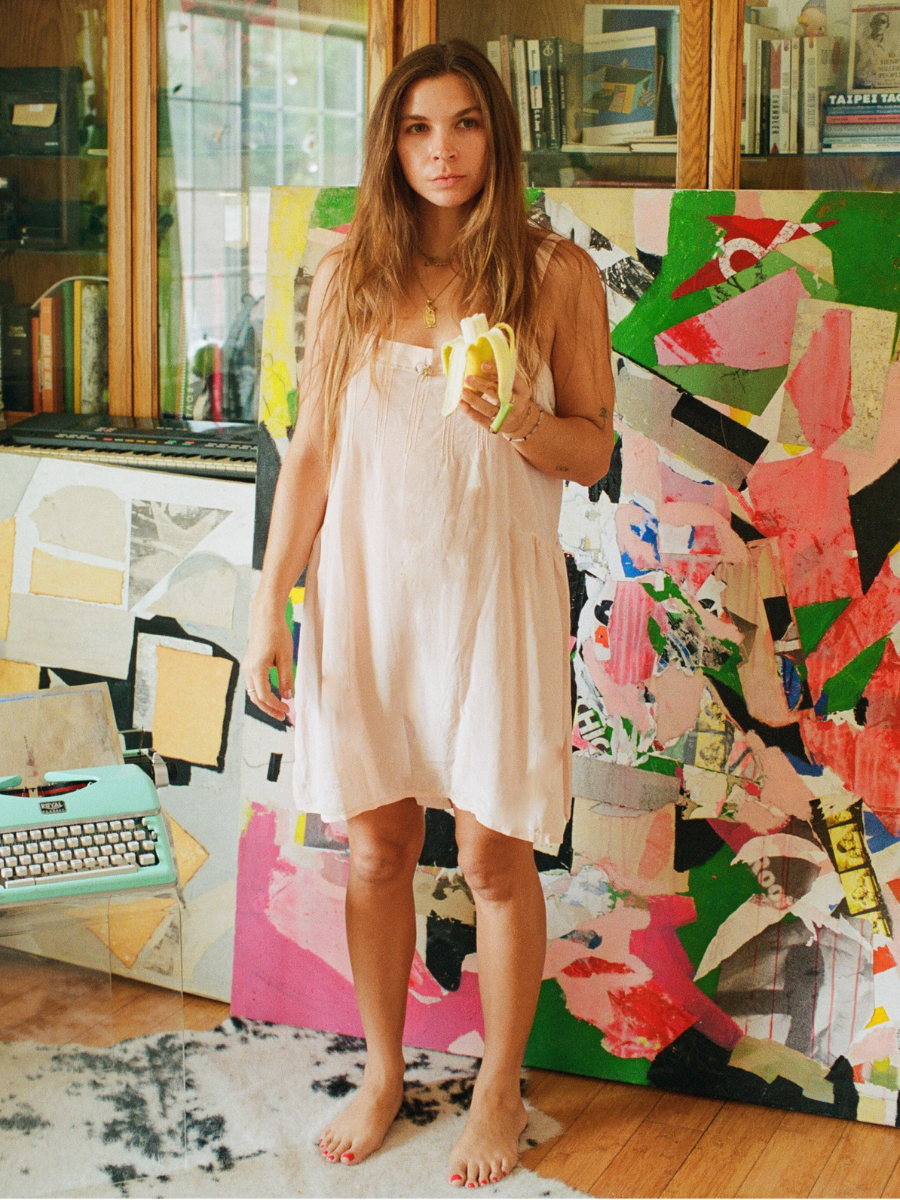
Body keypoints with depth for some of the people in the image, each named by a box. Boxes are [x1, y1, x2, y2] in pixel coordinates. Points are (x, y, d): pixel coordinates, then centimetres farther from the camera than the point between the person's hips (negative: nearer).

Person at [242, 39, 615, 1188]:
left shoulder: (556, 274, -1)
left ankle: (499, 1086, 24)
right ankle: (383, 1070, 30)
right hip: (365, 587, 2)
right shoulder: (349, 274, 4)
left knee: (496, 856, 4)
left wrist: (514, 415, -20)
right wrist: (269, 605, 4)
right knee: (376, 845, 10)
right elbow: (310, 450, 6)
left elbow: (593, 452, 1)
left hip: (492, 590, -2)